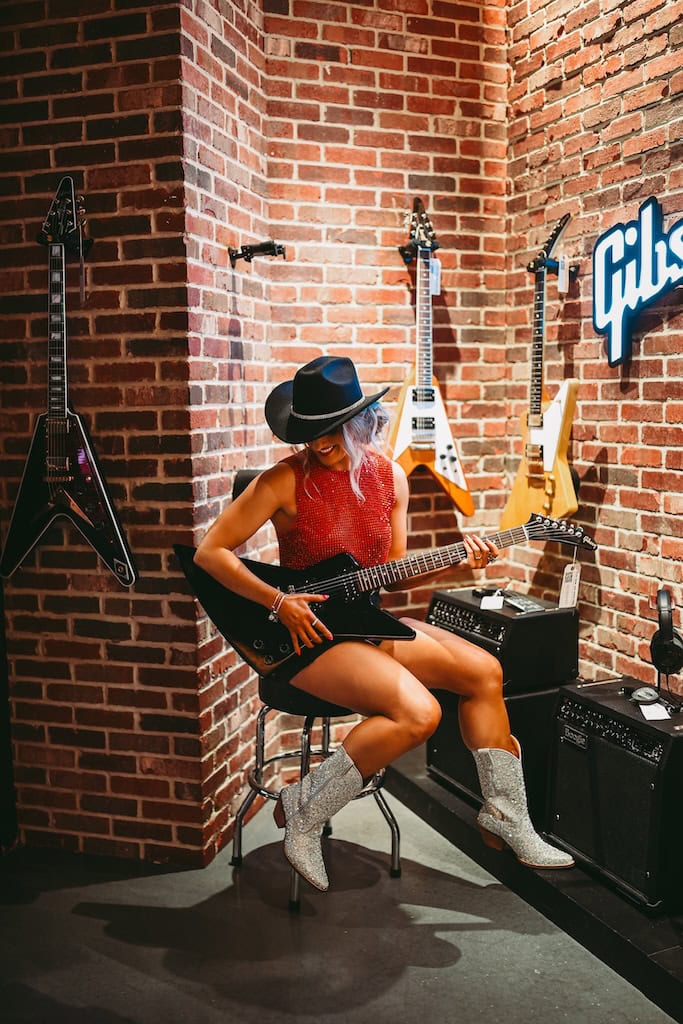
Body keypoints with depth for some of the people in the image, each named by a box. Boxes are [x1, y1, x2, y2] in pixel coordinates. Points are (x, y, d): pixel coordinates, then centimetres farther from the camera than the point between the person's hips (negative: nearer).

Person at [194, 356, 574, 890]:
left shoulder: (389, 475, 4)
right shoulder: (285, 480, -14)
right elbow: (211, 551, -11)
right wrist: (278, 601, -19)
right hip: (304, 633, -7)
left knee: (484, 671, 1)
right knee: (418, 712, -25)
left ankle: (505, 817, 15)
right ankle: (305, 811, -8)